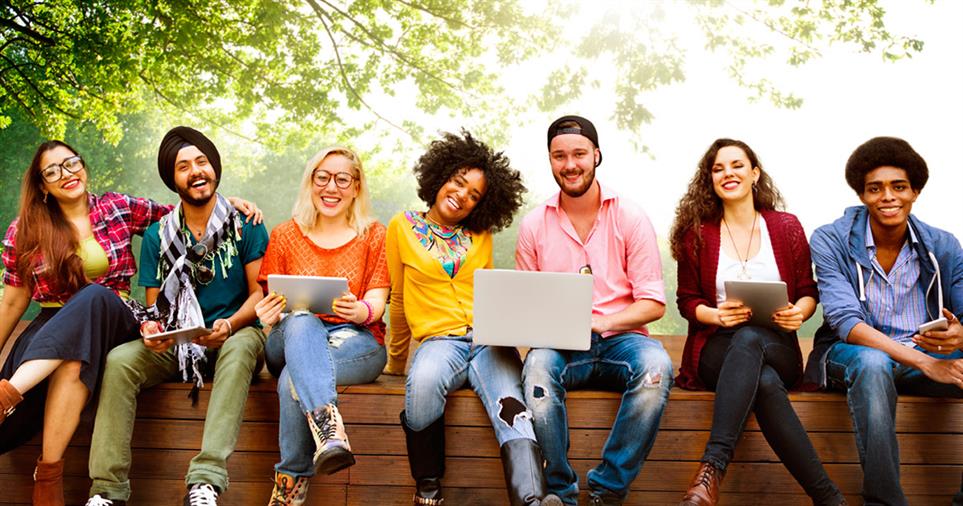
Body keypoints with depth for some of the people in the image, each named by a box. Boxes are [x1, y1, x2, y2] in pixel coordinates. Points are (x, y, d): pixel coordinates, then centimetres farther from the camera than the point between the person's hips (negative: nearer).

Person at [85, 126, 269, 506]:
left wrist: (229, 325, -21)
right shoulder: (158, 236, 8)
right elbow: (154, 304, 11)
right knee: (119, 360, -25)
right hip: (174, 345, 3)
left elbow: (260, 293, -2)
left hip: (234, 334, -3)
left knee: (240, 347, -38)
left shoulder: (245, 225, 1)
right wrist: (150, 327, -13)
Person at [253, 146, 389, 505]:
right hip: (292, 341, 1)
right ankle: (329, 430, -56)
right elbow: (273, 306, 8)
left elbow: (376, 304, 1)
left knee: (293, 380, -35)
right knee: (301, 322, -39)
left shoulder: (374, 236, 10)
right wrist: (270, 314, -19)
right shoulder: (285, 236, 14)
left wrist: (361, 311, -25)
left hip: (356, 340, -1)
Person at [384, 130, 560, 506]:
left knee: (511, 408, -31)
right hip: (439, 339, -2)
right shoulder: (403, 227, 12)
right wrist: (396, 361, 23)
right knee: (424, 382, -38)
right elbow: (400, 299, 18)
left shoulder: (481, 235, 18)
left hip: (488, 338, 2)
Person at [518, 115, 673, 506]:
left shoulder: (630, 218, 3)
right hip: (559, 344, 1)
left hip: (619, 339, 0)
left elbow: (653, 304, 0)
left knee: (656, 365, -34)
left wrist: (599, 323, -17)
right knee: (538, 365, -34)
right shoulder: (534, 225, 9)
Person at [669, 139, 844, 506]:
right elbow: (687, 301, 8)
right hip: (717, 349, 0)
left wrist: (799, 312, -12)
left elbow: (808, 292, 12)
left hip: (776, 349, 0)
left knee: (748, 339, -39)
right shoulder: (696, 233, 6)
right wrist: (716, 315, -14)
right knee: (764, 381, -38)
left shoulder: (786, 227, 8)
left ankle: (713, 468, -49)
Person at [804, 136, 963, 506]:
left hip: (928, 356, 3)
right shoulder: (831, 240, -8)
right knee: (872, 363, -38)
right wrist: (925, 362, -30)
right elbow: (845, 321, -18)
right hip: (853, 354, -3)